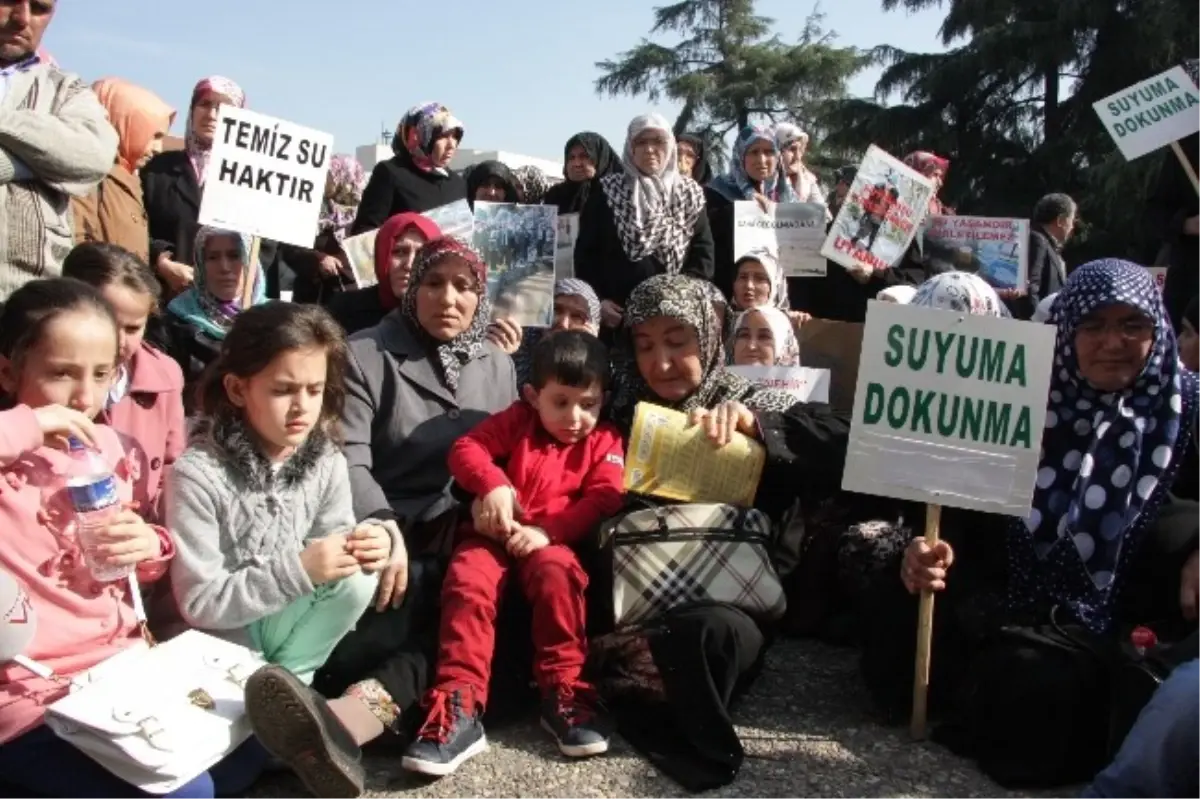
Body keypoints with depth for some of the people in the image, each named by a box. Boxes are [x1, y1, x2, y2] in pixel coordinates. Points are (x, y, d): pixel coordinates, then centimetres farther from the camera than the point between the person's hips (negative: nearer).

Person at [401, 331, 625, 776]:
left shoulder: (605, 440, 7)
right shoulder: (516, 420, 10)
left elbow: (604, 498, -6)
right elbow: (466, 448, 0)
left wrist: (546, 531, -20)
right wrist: (493, 485, -22)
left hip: (552, 541, 0)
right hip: (493, 534, 1)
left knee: (557, 573, -34)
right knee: (468, 580, -29)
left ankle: (562, 692, -24)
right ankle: (460, 707, -33)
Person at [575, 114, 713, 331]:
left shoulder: (689, 195, 11)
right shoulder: (607, 193, 7)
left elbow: (703, 253, 6)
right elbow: (586, 251, 5)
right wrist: (596, 299, -7)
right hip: (617, 312, -1)